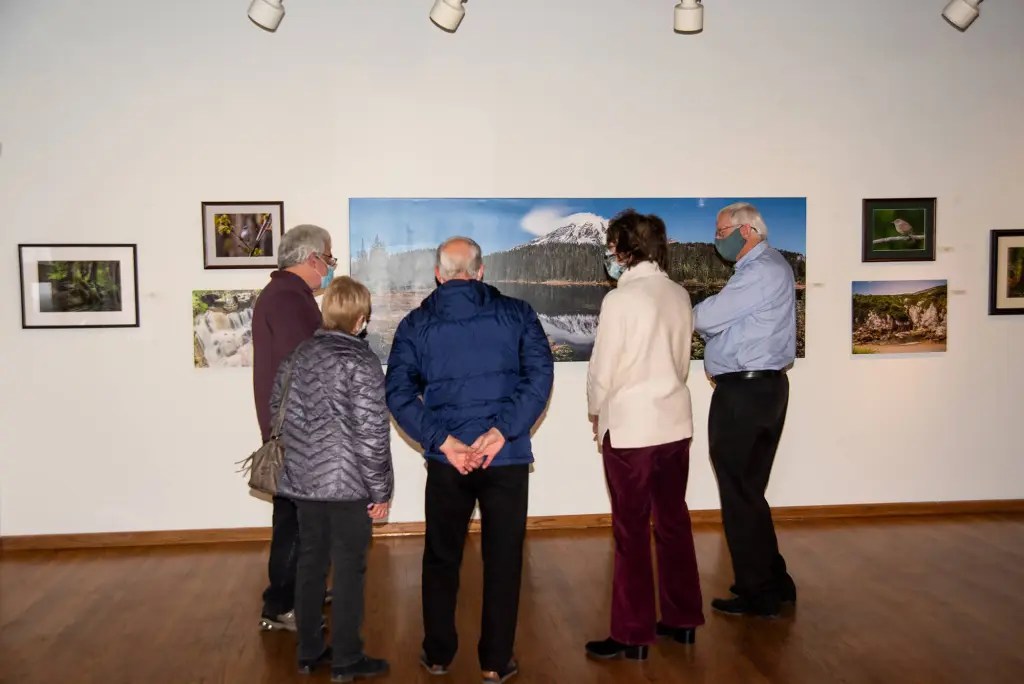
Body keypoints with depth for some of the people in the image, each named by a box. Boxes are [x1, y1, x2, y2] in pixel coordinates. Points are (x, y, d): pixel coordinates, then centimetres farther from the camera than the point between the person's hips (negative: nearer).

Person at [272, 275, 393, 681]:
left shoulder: (301, 354, 5)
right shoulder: (362, 362, -14)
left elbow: (279, 411, 12)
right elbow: (372, 434, -16)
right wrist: (381, 490, -8)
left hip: (303, 481, 6)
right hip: (348, 484, -6)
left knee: (310, 563, 15)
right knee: (348, 569, 4)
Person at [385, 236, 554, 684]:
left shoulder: (415, 324, 2)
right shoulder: (516, 314, 1)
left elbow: (398, 392, -6)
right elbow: (540, 374, -10)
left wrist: (444, 442, -10)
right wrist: (501, 432, -14)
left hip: (446, 461, 1)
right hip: (507, 458, -1)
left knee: (442, 558, 18)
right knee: (503, 560, 11)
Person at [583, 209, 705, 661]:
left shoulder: (620, 299, -15)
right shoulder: (679, 295, 2)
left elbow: (602, 369, -11)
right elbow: (681, 361, 9)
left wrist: (596, 413, 6)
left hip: (630, 428, -6)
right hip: (674, 423, 6)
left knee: (631, 532, 3)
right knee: (673, 522, 15)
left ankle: (632, 635, 13)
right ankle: (682, 619, 27)